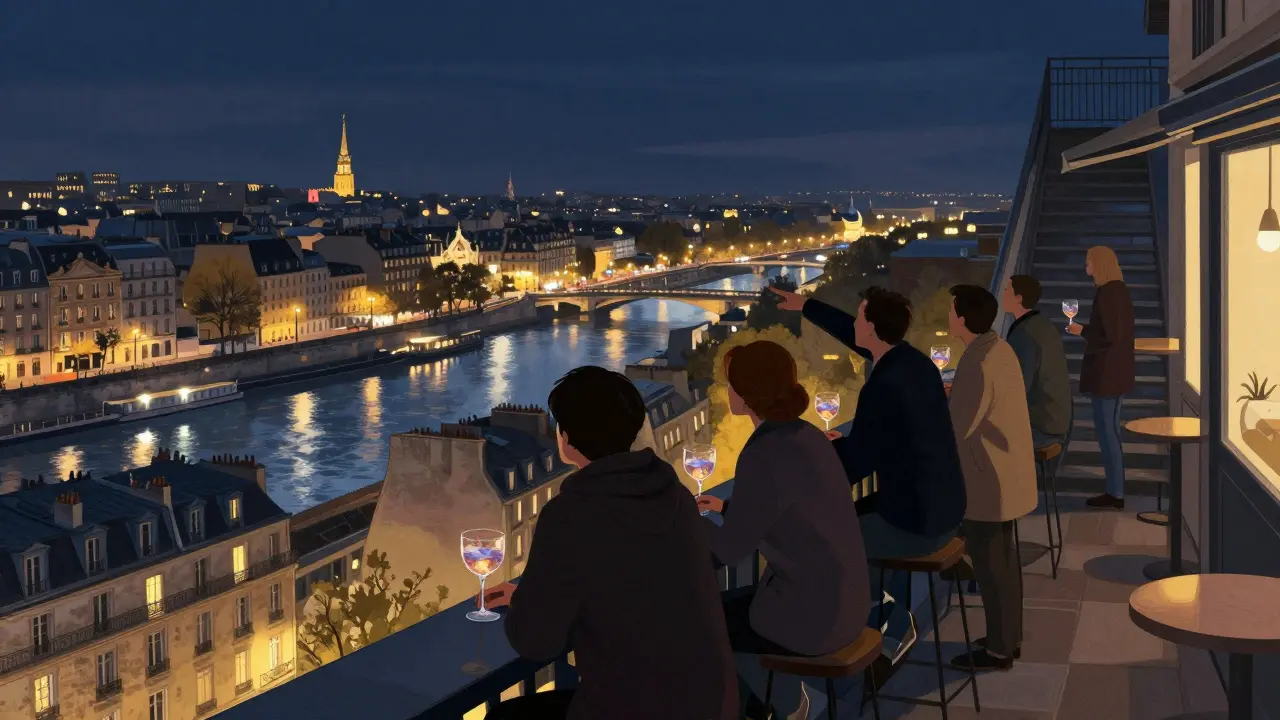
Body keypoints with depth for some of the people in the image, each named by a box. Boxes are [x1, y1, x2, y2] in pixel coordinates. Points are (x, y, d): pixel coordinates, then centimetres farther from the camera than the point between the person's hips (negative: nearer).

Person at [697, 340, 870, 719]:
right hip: (841, 601, 8)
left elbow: (730, 549, -15)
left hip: (810, 615, -8)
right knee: (725, 606, 26)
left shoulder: (764, 455, -23)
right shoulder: (806, 436, 4)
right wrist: (728, 507, 29)